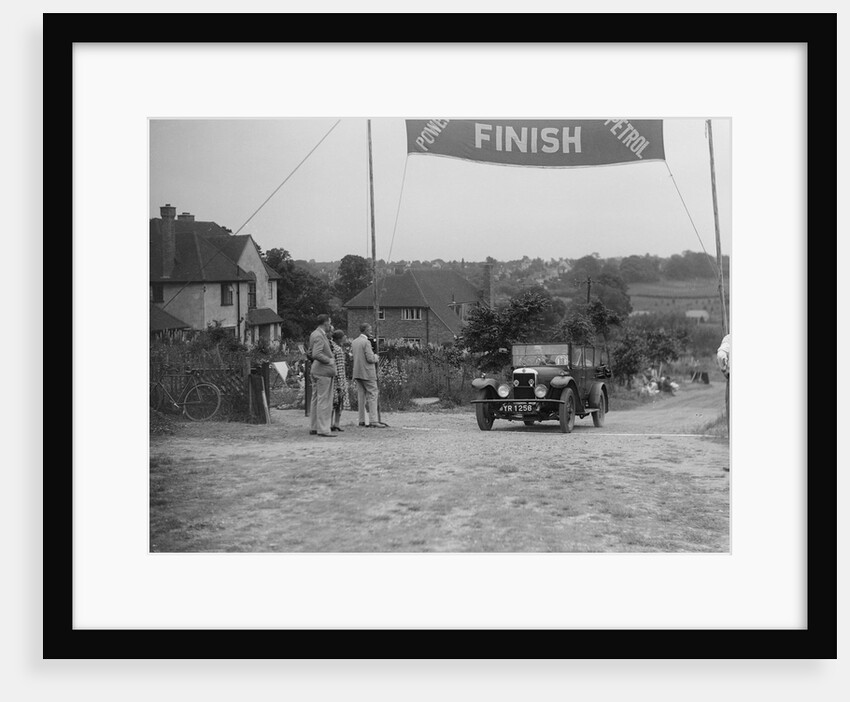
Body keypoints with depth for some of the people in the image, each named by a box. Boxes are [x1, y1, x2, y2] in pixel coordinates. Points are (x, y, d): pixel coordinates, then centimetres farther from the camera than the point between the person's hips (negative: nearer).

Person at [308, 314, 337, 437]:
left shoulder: (315, 334, 14)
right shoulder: (319, 336, -17)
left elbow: (311, 353, 23)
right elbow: (316, 354, -28)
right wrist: (329, 360, -17)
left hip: (316, 371, 11)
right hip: (324, 371, -11)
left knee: (315, 399, 13)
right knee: (324, 400, -8)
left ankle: (314, 427, 18)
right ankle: (323, 429, -9)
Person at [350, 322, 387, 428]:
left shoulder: (354, 342, 11)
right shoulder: (366, 342, -14)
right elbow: (370, 359, -18)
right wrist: (376, 356, 3)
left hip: (357, 373, 8)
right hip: (367, 373, -8)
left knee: (361, 396, 9)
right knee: (372, 395, -5)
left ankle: (361, 420, 8)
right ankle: (373, 421, -10)